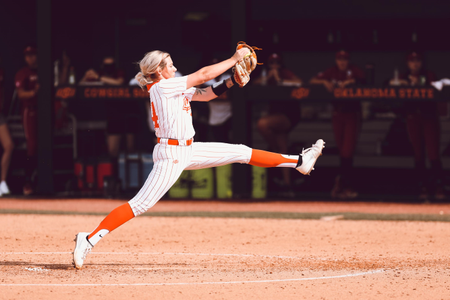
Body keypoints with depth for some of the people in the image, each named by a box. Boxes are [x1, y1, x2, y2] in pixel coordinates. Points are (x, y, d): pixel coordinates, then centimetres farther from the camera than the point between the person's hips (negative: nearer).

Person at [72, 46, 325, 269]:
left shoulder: (173, 88, 14)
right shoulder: (162, 87, -13)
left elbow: (206, 94, 15)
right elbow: (204, 75, -12)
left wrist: (233, 80, 0)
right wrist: (234, 59, -4)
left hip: (188, 150, 9)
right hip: (170, 154, -9)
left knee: (241, 153, 12)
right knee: (141, 205, -15)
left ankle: (299, 161, 21)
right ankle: (89, 240, -15)